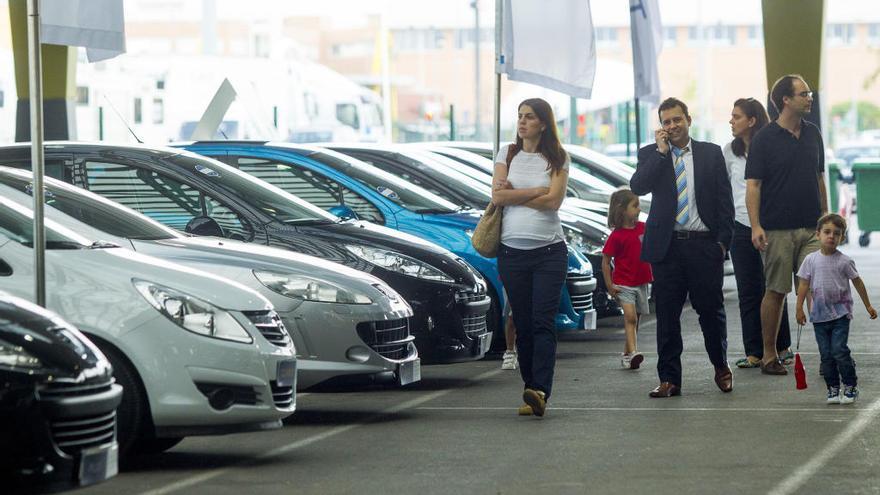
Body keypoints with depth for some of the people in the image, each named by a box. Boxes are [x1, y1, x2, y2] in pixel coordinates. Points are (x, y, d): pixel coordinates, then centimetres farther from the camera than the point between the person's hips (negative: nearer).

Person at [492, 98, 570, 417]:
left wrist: (514, 193, -4)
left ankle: (540, 391, -22)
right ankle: (533, 394, 8)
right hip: (512, 249, 2)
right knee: (522, 324, 3)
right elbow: (498, 197, -2)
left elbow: (554, 201, -8)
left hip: (549, 250, -2)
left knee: (543, 322, -13)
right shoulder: (507, 154, 10)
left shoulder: (558, 159, 4)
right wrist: (538, 191, -6)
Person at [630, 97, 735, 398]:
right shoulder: (651, 155, 7)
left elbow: (724, 200, 7)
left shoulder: (711, 153, 7)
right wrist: (661, 151, -12)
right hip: (667, 246, 0)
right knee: (667, 314, 1)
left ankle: (721, 367, 26)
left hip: (704, 245, 0)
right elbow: (637, 186, -11)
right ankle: (669, 379, 6)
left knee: (711, 310, 4)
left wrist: (723, 240, -1)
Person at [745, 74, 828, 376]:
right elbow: (753, 184, -7)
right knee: (776, 292, 2)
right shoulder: (765, 139, -5)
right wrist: (755, 226, -16)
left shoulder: (812, 134, 11)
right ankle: (769, 355, 12)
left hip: (812, 229, 4)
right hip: (778, 229, -4)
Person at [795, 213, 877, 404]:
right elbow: (803, 284, 5)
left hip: (840, 314, -3)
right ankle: (833, 388, 13)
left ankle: (850, 386, 1)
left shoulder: (844, 261, -4)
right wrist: (799, 309, 1)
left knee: (839, 350, -11)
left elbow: (857, 282, 6)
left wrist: (868, 306, 12)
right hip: (819, 315, 3)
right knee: (826, 354, 4)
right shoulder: (811, 260, 0)